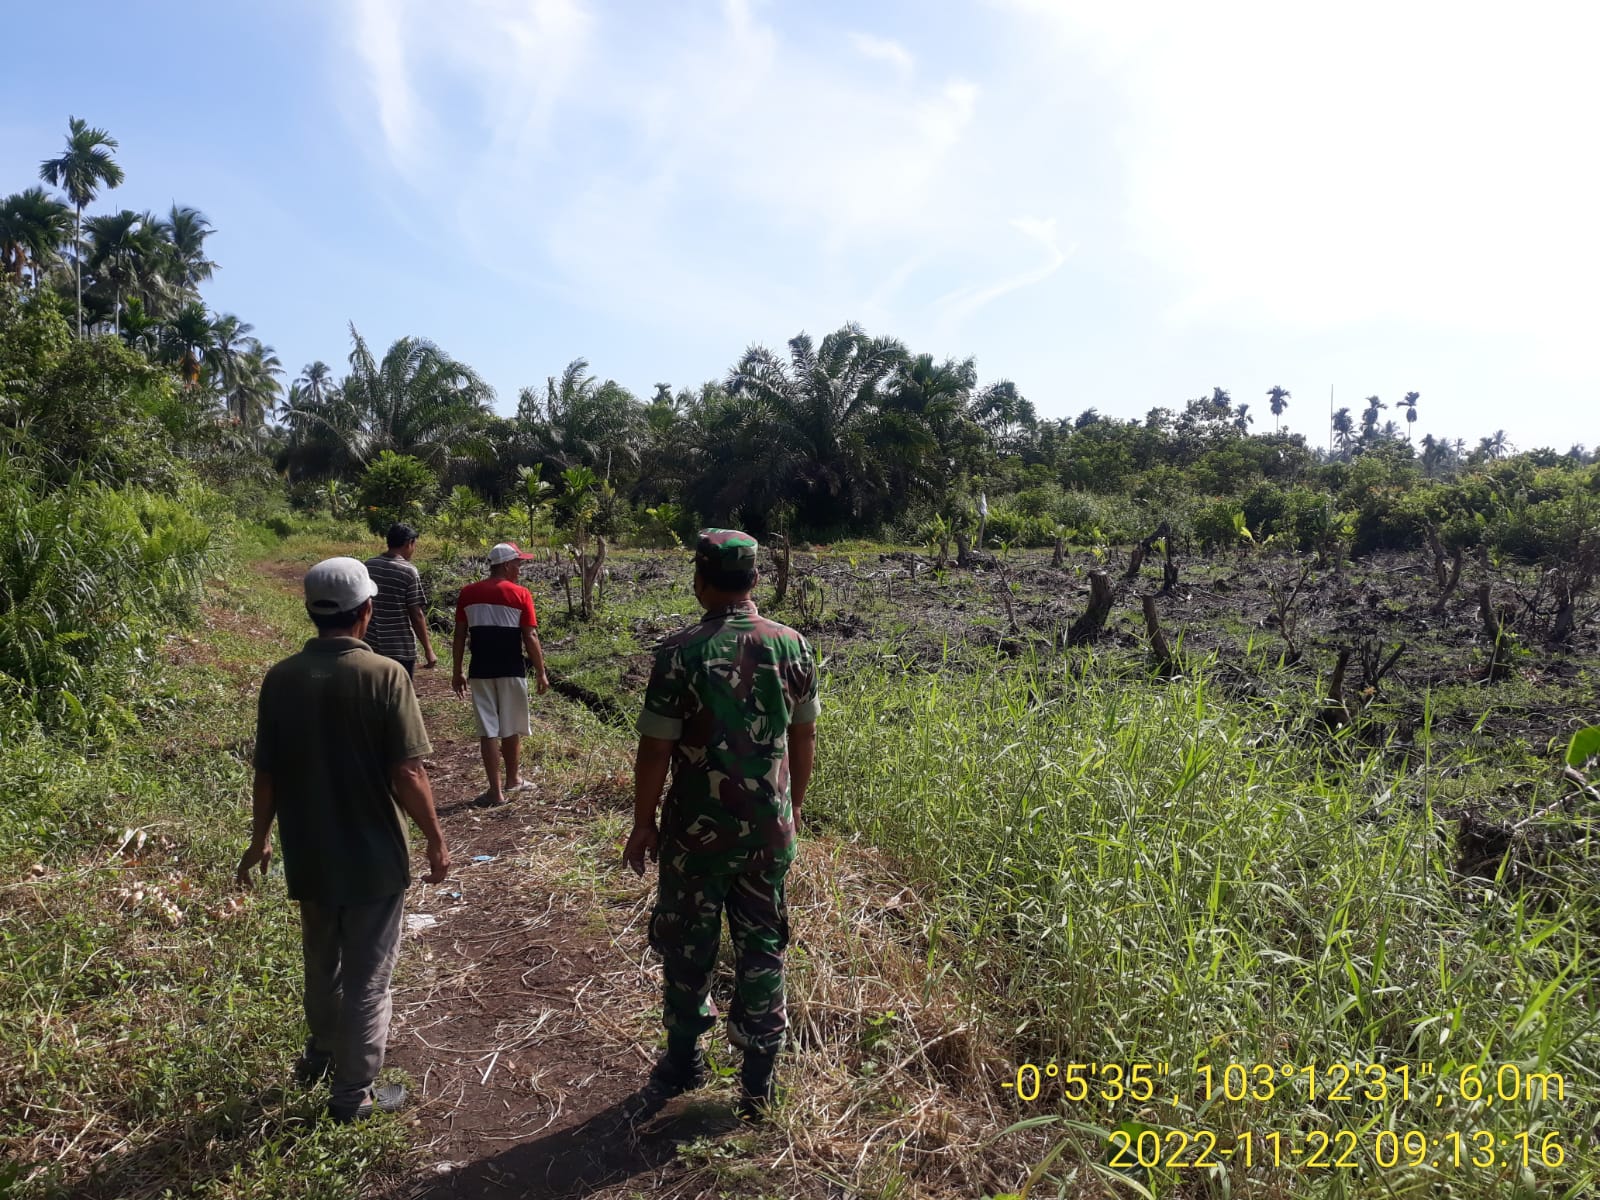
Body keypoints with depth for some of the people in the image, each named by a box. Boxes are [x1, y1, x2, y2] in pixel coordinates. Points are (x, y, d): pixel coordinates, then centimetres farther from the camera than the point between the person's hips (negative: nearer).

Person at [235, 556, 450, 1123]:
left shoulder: (281, 678, -6)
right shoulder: (384, 675, -19)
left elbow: (266, 772, 1)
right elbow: (407, 773, -20)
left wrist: (260, 840, 17)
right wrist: (436, 842, -7)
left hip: (308, 854, 5)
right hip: (374, 857, -5)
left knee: (321, 963, 27)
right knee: (366, 976, 12)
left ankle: (322, 1053, 48)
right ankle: (355, 1093, 24)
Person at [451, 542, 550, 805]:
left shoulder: (467, 593, 3)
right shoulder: (520, 594, -8)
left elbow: (459, 637, 5)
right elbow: (530, 638, -9)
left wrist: (458, 672, 12)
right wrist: (541, 673, -1)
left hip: (480, 671, 3)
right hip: (511, 670, -2)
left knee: (488, 730, 5)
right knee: (511, 728, 14)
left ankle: (496, 790, 6)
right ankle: (512, 779, 30)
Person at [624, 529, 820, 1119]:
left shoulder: (680, 652, -15)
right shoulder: (792, 645, -4)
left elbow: (655, 750, -12)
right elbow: (804, 738, 4)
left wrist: (643, 824, 1)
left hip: (696, 830, -2)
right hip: (769, 829, 3)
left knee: (688, 945, 16)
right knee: (762, 949, 14)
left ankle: (683, 1061, 34)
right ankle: (758, 1083, 23)